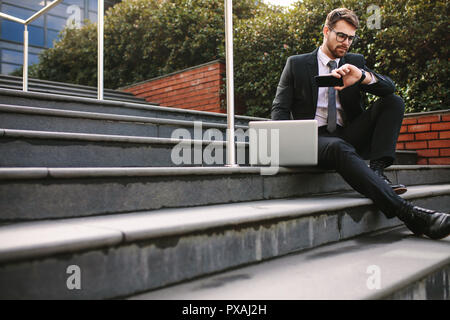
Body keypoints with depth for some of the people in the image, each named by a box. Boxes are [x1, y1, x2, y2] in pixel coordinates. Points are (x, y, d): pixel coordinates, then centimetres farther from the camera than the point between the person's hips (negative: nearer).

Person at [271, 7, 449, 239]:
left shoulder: (355, 62, 17)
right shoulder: (296, 64, 9)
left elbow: (389, 88, 2)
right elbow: (280, 109, 3)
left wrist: (363, 76, -21)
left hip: (350, 136, 4)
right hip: (315, 138, -4)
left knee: (393, 101, -11)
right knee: (340, 148, -37)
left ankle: (377, 170, -26)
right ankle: (408, 213, -45)